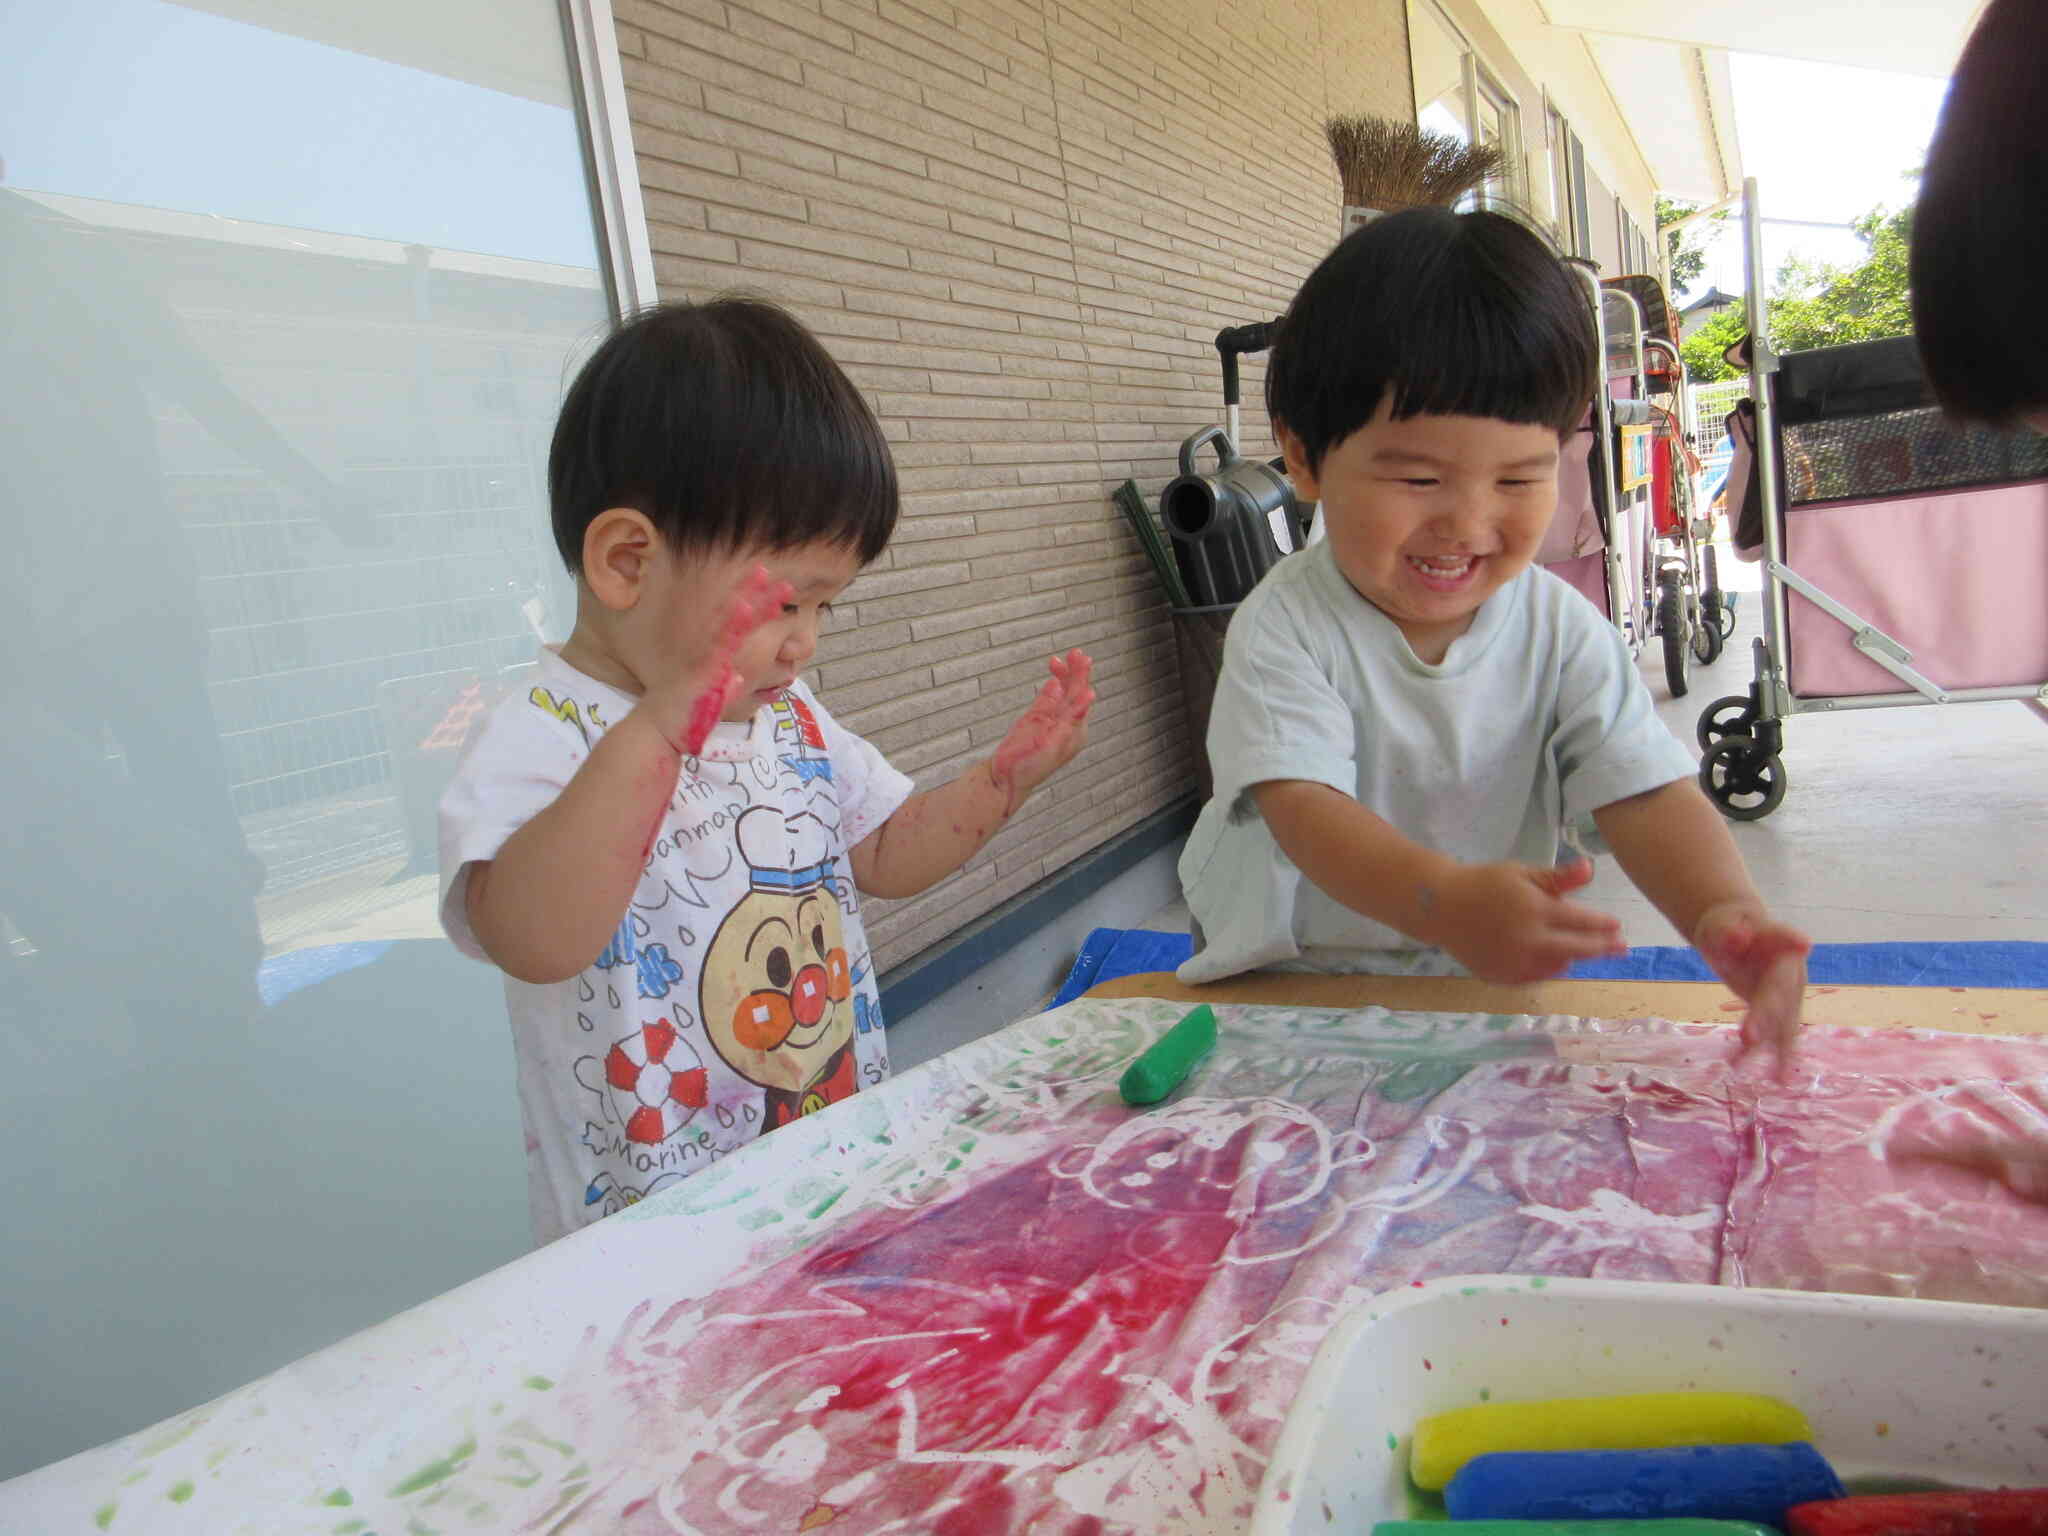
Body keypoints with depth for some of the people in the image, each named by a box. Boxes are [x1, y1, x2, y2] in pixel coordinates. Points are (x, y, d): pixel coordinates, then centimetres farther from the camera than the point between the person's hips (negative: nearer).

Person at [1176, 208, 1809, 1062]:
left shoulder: (1561, 631, -7)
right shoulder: (1285, 628, -17)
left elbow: (1646, 794, -14)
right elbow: (1304, 806, -29)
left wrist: (1723, 912, -36)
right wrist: (1445, 901, -49)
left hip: (1484, 990, 4)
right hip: (1284, 982, -3)